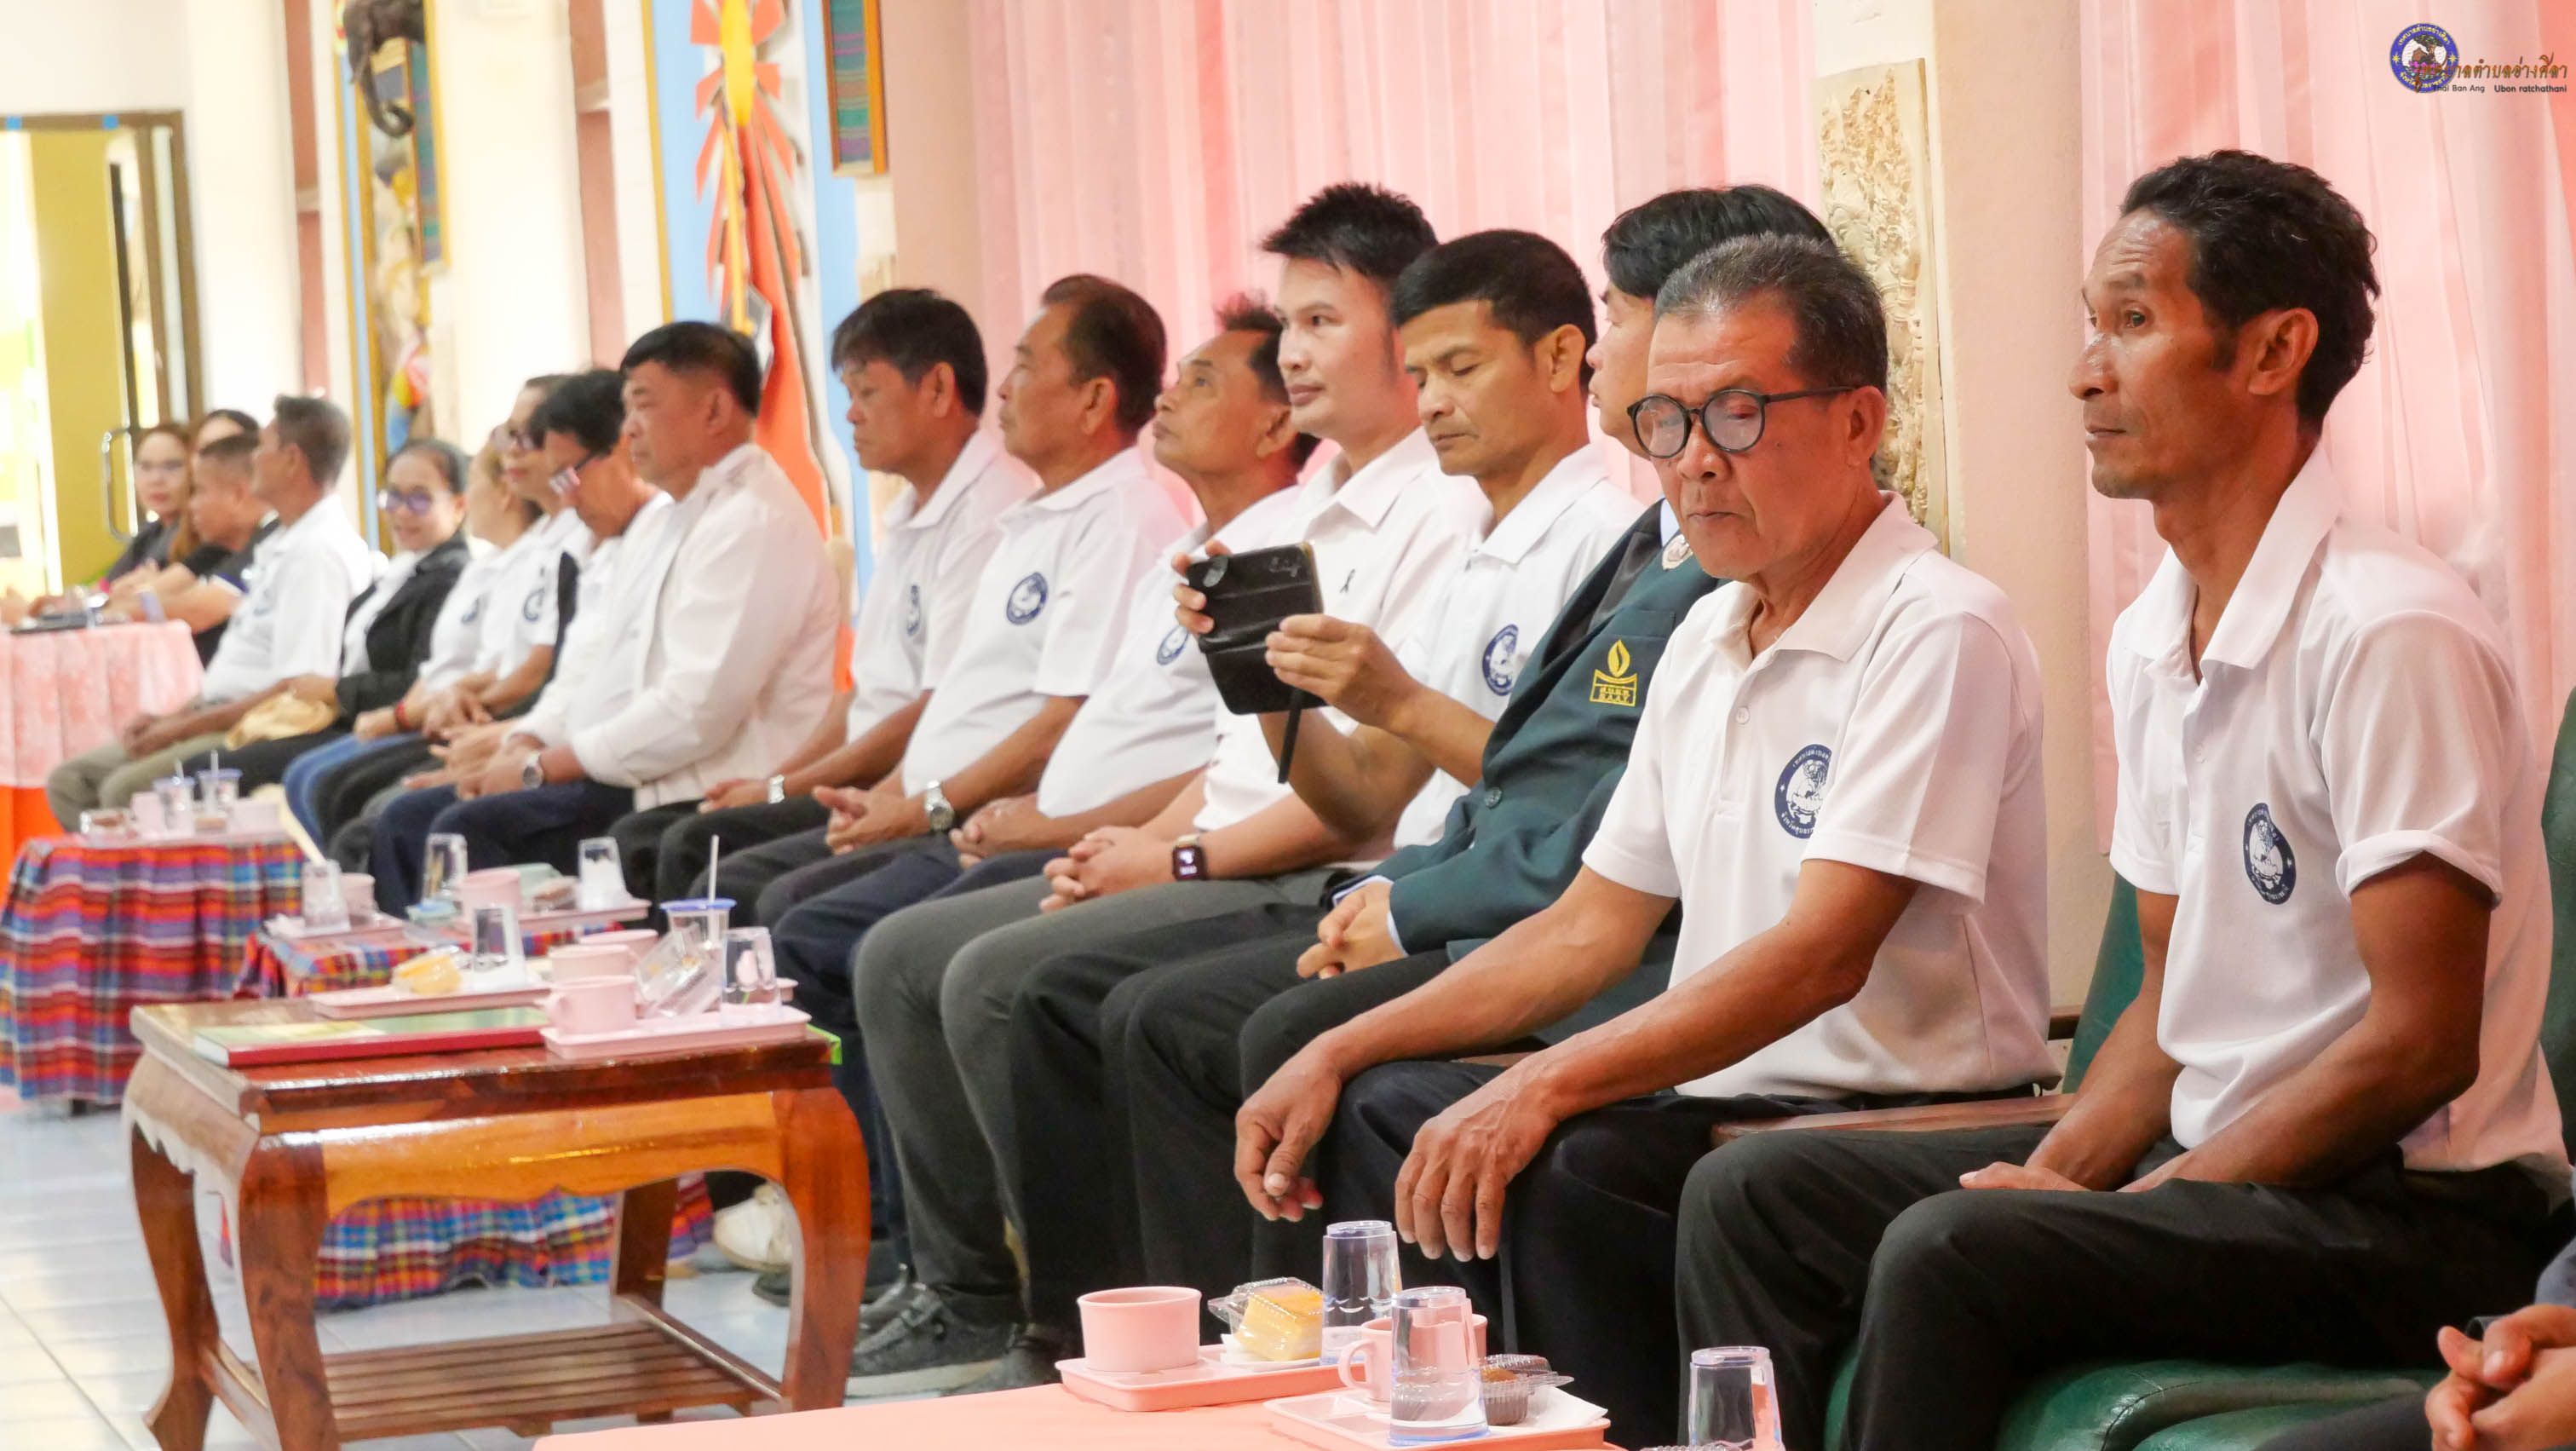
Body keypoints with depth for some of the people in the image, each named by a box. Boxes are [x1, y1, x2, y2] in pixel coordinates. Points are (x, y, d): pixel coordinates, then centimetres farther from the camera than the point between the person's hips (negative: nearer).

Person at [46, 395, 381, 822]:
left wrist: (186, 726, -16)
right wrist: (173, 718, 10)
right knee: (71, 781, 4)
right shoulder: (283, 546, 19)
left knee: (126, 787, -28)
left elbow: (296, 689, -21)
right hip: (221, 719, 11)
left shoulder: (319, 551, -14)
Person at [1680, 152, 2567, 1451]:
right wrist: (2059, 1173, -2)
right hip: (2208, 1165, 9)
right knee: (1752, 1195, 1)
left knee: (1950, 1254, -29)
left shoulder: (2391, 634, -18)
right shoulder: (2150, 639, 11)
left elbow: (2420, 1045, -20)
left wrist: (2146, 1203, -17)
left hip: (2414, 1209, -9)